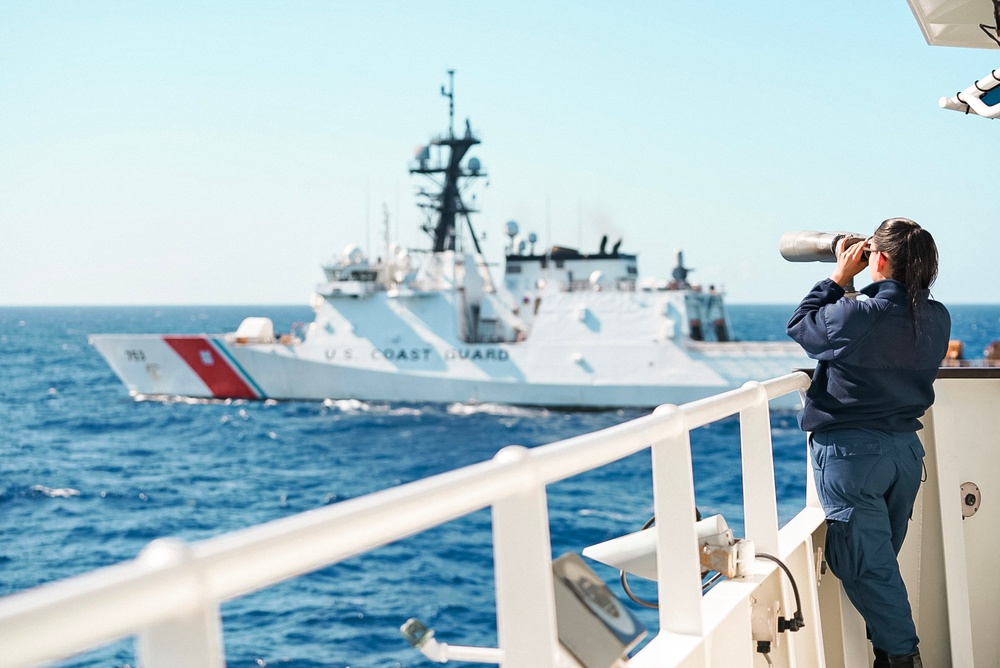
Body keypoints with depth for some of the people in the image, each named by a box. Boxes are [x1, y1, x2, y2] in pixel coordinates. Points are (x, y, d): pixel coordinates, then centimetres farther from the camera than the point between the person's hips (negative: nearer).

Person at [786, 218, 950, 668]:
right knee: (882, 560, 16)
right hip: (907, 448, 7)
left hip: (850, 451, -7)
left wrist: (838, 279, 5)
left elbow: (800, 326, -2)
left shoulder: (853, 317, -20)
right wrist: (850, 287, 12)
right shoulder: (937, 319, -1)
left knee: (865, 565, 0)